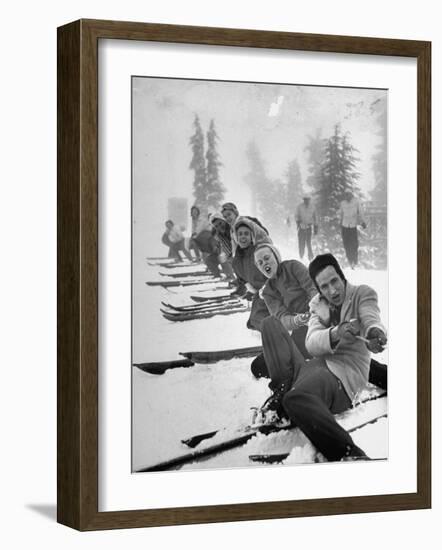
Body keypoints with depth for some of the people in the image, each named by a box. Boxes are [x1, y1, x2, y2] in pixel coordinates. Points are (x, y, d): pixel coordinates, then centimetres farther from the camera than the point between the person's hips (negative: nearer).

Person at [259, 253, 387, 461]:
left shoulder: (363, 294, 7)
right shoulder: (317, 305, 17)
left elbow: (372, 321, -15)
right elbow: (311, 344, -1)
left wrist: (375, 334, -43)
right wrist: (336, 334, -26)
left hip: (341, 377, -7)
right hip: (313, 367, 7)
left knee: (295, 399, -40)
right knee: (270, 323, 4)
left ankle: (351, 453, -43)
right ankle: (282, 391, -12)